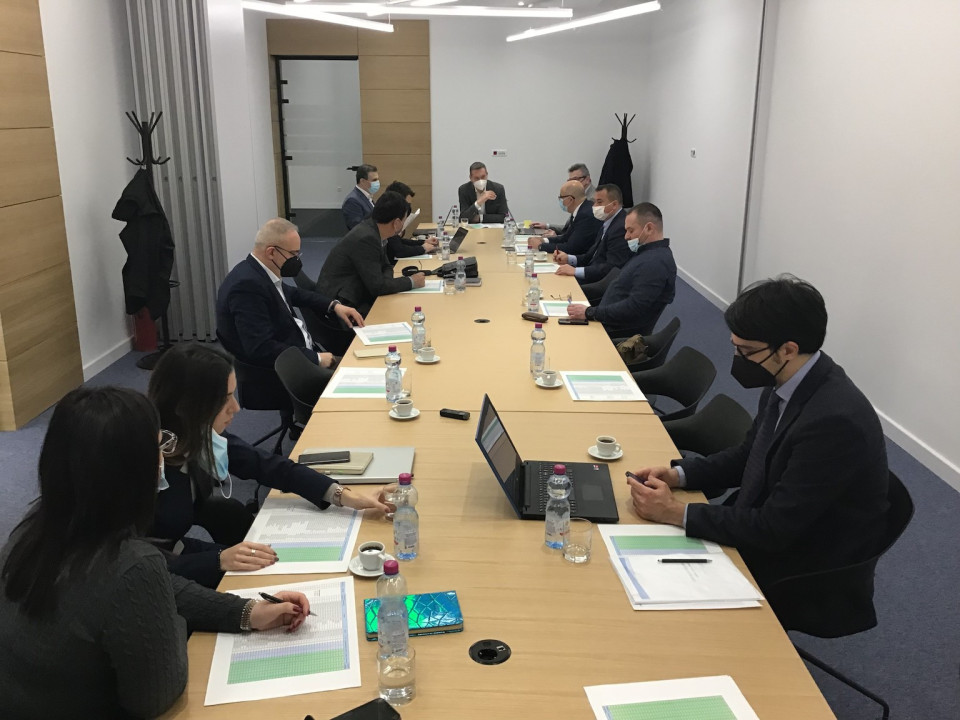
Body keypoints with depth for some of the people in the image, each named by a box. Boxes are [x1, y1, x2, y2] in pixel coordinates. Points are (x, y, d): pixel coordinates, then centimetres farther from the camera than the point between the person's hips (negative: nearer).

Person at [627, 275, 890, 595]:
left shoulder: (835, 421, -31)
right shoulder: (786, 383, -5)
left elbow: (774, 530, -27)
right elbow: (747, 457, 11)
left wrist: (676, 512, -22)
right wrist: (676, 474, -3)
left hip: (802, 579, -7)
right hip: (764, 527, 7)